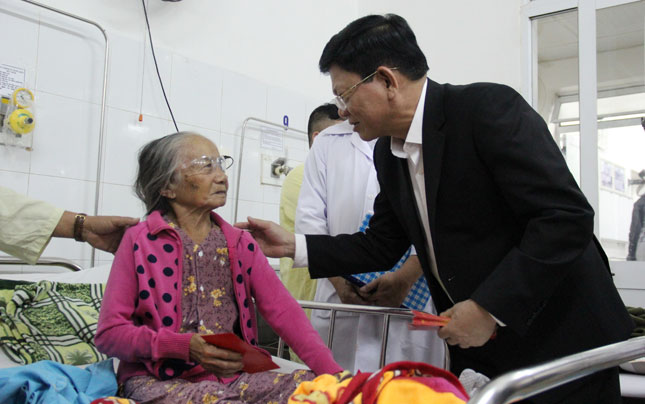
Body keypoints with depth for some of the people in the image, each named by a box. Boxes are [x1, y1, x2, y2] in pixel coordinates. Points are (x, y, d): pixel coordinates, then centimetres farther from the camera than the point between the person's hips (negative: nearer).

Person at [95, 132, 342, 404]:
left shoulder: (239, 244, 7)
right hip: (160, 380, -3)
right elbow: (108, 333, -6)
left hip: (233, 377, 4)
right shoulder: (140, 241, -2)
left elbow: (285, 312, -4)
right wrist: (185, 346, -20)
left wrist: (332, 372, -18)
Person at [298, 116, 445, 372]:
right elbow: (310, 216, 8)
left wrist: (405, 277, -13)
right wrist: (338, 279, -4)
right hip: (341, 297, 3)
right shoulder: (327, 142, 16)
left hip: (409, 298, -2)